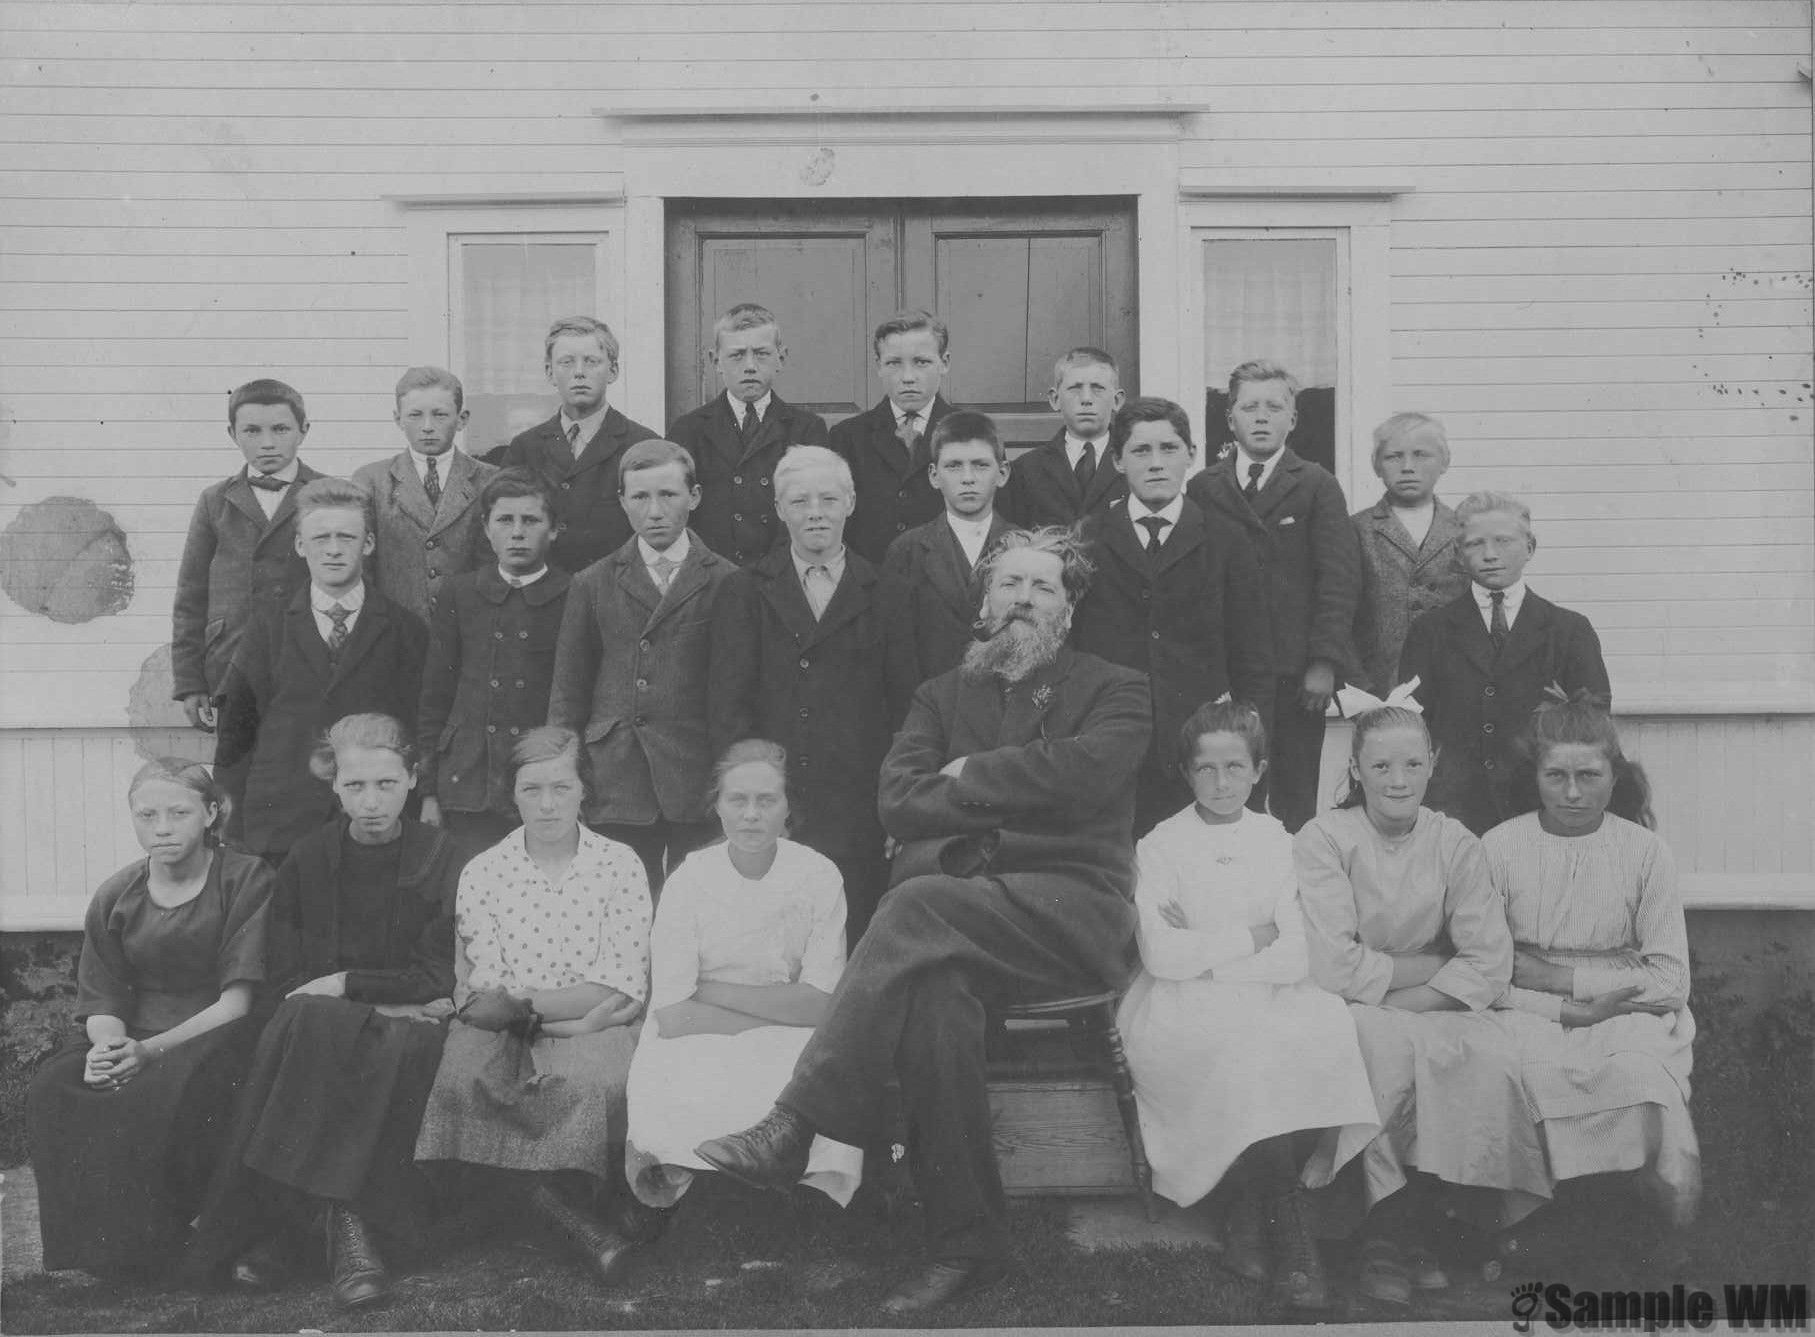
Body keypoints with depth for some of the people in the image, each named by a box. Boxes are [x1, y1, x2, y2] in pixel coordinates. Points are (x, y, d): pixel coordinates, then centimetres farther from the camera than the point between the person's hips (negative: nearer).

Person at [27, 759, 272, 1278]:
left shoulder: (247, 880, -4)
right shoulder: (115, 897, 11)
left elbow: (236, 1002, -10)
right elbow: (103, 1002, 7)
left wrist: (149, 1050, -21)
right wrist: (106, 1045, -18)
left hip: (214, 1036, -4)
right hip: (130, 1039, 5)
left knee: (158, 1095, -35)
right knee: (51, 1090, -25)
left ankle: (153, 1254, -16)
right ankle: (92, 1249, -10)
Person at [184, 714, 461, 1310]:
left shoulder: (438, 858, 3)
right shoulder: (306, 861, 7)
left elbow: (435, 980, -1)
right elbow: (282, 986, 2)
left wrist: (343, 985, -9)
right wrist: (386, 1001, -11)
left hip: (402, 1025, -1)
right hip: (317, 1024, 1)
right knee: (307, 1025, -33)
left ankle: (289, 1224, -28)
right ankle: (341, 1219, -30)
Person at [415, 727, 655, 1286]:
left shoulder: (620, 865, 2)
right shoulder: (482, 873, 6)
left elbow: (625, 988, -5)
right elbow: (482, 996, -1)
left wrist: (519, 1003, -11)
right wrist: (579, 1007, -13)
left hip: (592, 1030, -1)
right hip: (508, 1030, 2)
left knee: (595, 1078, -34)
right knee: (464, 1075, -30)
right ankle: (578, 1222, -24)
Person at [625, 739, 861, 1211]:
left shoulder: (819, 876, -5)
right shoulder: (689, 881, -7)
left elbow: (820, 1004, -10)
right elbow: (673, 1015, -13)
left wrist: (713, 992, -12)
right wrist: (779, 1013, -15)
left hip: (792, 1049, 1)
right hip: (698, 1048, -1)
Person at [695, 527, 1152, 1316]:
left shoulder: (1114, 691, 13)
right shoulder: (942, 694, 23)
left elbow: (1082, 773, -10)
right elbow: (898, 800, 5)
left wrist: (971, 775, 1)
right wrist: (1020, 795, -4)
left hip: (1070, 909, -3)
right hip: (951, 923, 3)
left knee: (920, 902, -33)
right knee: (935, 994, -33)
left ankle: (793, 1128, -33)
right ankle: (964, 1244, -23)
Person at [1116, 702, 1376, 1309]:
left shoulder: (1274, 840, 10)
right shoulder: (1160, 845, 3)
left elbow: (1296, 957, -1)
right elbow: (1160, 955, -11)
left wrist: (1203, 948, -10)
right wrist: (1251, 937, -7)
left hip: (1268, 1000, 3)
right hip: (1183, 1008, -3)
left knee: (1326, 1026, -28)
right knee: (1236, 1046, -33)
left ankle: (1249, 1213, -17)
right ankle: (1287, 1227, -19)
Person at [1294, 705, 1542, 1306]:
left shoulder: (1455, 844, 2)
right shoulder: (1323, 839, -7)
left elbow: (1490, 967, -7)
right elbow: (1336, 968, -15)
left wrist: (1401, 1000, -17)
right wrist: (1433, 966, -9)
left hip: (1437, 1010, 3)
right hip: (1348, 1011, -3)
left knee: (1489, 1054, -26)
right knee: (1389, 1046, -33)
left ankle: (1404, 1235, -12)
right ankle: (1390, 1234, -16)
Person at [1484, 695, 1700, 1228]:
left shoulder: (1645, 851, 3)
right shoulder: (1498, 847, 0)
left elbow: (1671, 980, -2)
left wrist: (1558, 976, -9)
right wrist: (1572, 1011, -16)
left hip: (1627, 1017, 1)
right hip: (1532, 1021, -1)